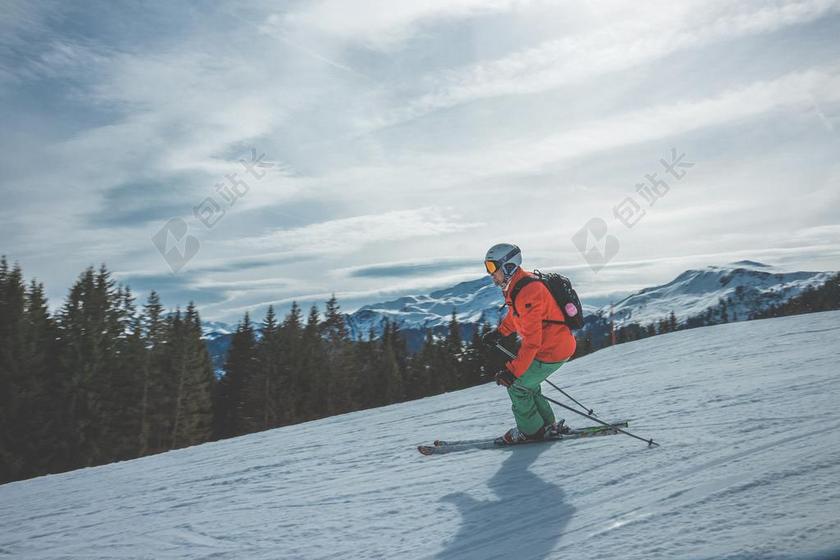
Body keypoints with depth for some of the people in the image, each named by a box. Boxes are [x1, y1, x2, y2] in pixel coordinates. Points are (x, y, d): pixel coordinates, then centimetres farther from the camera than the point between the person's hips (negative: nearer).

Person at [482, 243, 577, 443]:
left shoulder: (527, 293, -27)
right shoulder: (517, 285, 4)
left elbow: (531, 341, -30)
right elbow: (516, 314, 26)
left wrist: (513, 371, -29)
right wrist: (499, 332, 22)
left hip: (552, 351, -10)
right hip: (559, 344, 10)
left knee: (516, 385, 1)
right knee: (526, 383, 20)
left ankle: (531, 431, 16)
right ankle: (547, 425, 31)